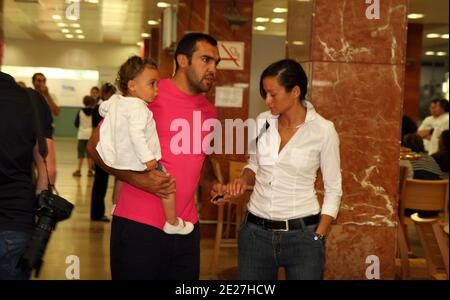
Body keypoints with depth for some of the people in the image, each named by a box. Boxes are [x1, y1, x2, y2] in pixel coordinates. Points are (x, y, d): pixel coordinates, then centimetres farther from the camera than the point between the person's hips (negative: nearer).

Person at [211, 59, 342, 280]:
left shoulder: (323, 131, -9)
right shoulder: (263, 122, 1)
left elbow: (333, 190, -2)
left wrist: (318, 238, -7)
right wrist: (243, 181, -5)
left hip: (301, 234, -3)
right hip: (255, 231, 4)